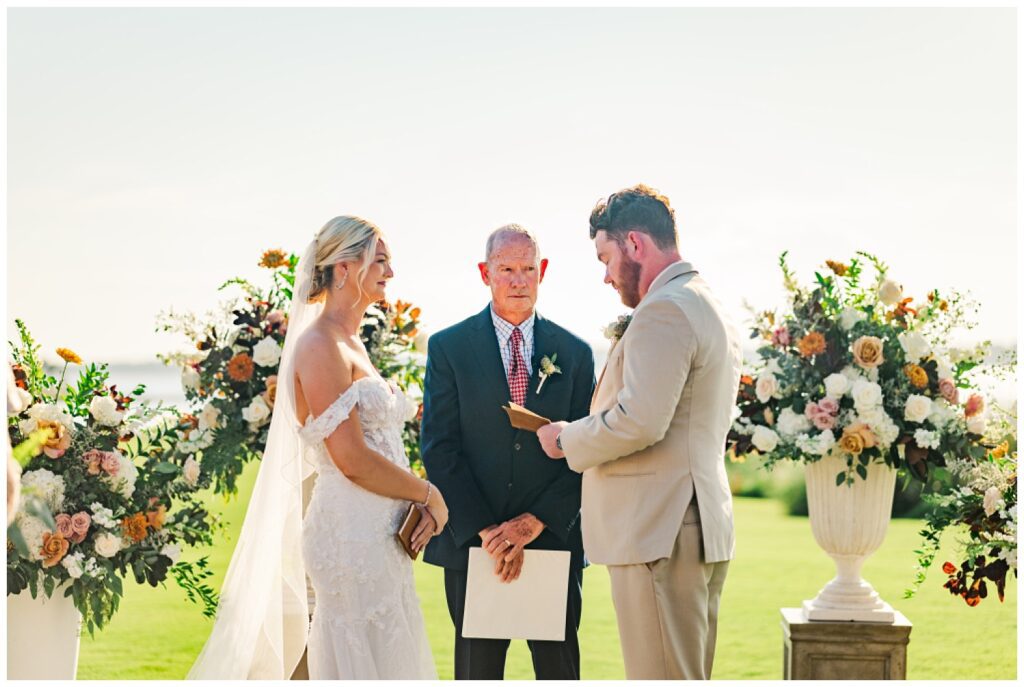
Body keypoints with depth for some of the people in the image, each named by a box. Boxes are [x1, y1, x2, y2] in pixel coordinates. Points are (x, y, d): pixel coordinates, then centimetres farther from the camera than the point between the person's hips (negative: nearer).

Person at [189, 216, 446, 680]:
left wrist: (422, 501, 1)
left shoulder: (351, 342, 18)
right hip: (352, 533, -9)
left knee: (387, 659, 10)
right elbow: (352, 459, -18)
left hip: (379, 533, 9)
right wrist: (429, 493, -7)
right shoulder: (320, 344, -12)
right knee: (362, 665, -6)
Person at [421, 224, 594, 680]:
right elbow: (439, 450, -4)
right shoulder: (449, 347, 2)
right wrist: (485, 531, -12)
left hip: (554, 539, 1)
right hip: (474, 544, -1)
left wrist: (534, 522, -10)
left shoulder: (574, 353, 7)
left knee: (560, 671, 6)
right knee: (477, 674, 7)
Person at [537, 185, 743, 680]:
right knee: (689, 678, 15)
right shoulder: (710, 308, 19)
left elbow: (640, 420, -24)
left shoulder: (663, 311, -14)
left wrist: (567, 439, -7)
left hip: (659, 535, -11)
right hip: (701, 529, 11)